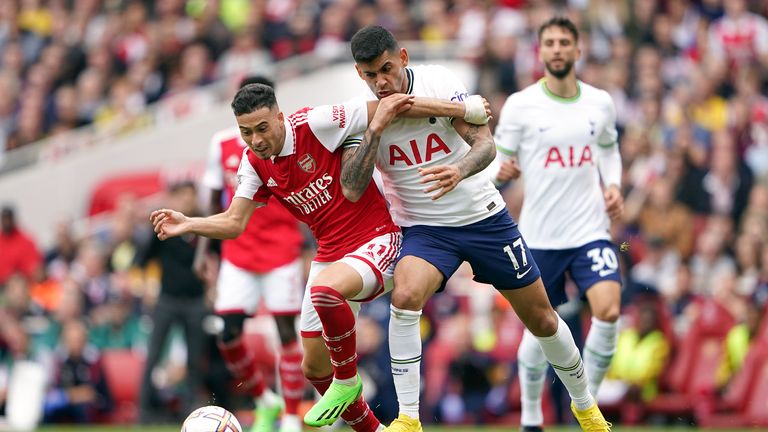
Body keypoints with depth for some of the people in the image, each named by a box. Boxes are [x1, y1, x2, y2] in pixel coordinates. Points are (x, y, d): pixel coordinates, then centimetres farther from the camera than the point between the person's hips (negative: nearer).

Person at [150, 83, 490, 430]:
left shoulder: (315, 124, -18)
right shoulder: (253, 164, 1)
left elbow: (390, 105, -17)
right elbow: (234, 223, 1)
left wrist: (464, 109, -16)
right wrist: (187, 224, -18)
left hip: (376, 241, -8)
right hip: (329, 256, 8)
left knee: (325, 289, -38)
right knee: (315, 367, 8)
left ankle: (347, 381, -13)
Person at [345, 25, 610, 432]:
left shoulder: (438, 81, -14)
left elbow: (485, 143, -20)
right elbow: (352, 188, -18)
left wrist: (459, 171, -42)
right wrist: (377, 127, -28)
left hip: (484, 215, 0)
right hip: (424, 228, 0)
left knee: (541, 318, 9)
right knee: (405, 295, -31)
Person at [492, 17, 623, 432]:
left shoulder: (601, 102, 3)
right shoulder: (520, 105, -6)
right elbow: (500, 163, 1)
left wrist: (613, 186, 3)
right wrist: (502, 170, -22)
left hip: (591, 230, 1)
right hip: (540, 236, -1)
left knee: (608, 310, -18)